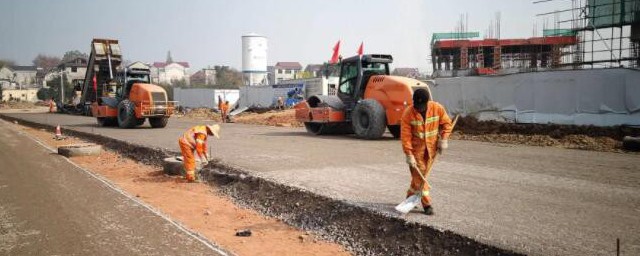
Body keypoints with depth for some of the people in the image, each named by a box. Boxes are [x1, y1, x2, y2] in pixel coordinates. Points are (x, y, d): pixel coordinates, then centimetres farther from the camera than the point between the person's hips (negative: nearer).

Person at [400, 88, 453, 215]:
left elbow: (446, 123, 2)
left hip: (431, 147, 2)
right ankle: (427, 204, 4)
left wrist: (444, 139, -10)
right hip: (416, 148, -2)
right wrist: (409, 155, -19)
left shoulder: (438, 108, -14)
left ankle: (411, 197, 29)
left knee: (421, 175, 10)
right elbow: (405, 136, -17)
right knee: (419, 175, -4)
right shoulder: (408, 113, -19)